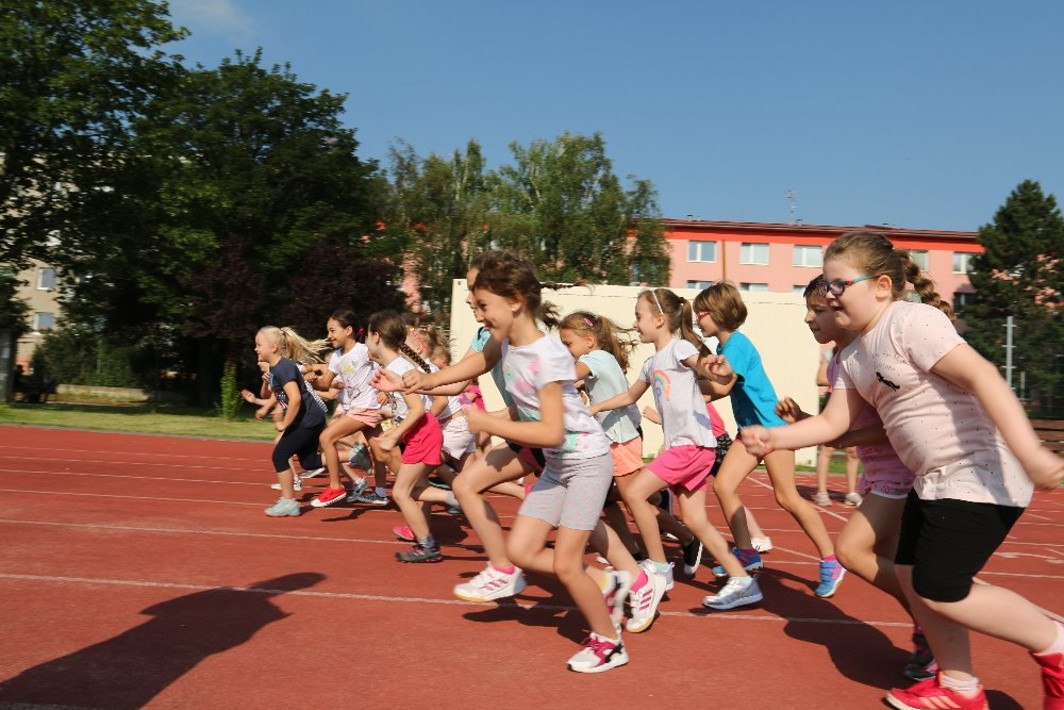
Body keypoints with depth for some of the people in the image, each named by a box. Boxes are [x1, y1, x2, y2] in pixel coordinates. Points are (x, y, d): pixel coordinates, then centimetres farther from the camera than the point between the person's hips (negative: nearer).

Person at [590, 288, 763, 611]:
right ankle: (742, 581, 12)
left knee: (634, 492, -11)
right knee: (695, 521, 7)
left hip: (694, 443, -9)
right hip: (680, 446, 9)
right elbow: (630, 396, 33)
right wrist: (594, 407, 31)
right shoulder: (652, 363, 18)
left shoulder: (679, 347, -7)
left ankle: (658, 567, 1)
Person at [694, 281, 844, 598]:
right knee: (723, 484, 0)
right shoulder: (726, 345, 10)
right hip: (750, 429, 9)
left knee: (786, 497, -3)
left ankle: (830, 563, 10)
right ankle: (747, 554, 11)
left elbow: (722, 388, -17)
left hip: (772, 426, -9)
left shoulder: (737, 343, -17)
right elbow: (720, 388, 11)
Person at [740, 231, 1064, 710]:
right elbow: (833, 423, 10)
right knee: (911, 574, 11)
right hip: (935, 478, 10)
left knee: (939, 590, -8)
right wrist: (774, 437, -4)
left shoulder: (910, 321, -18)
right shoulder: (853, 356, 10)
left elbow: (981, 375, -27)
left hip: (980, 475, -10)